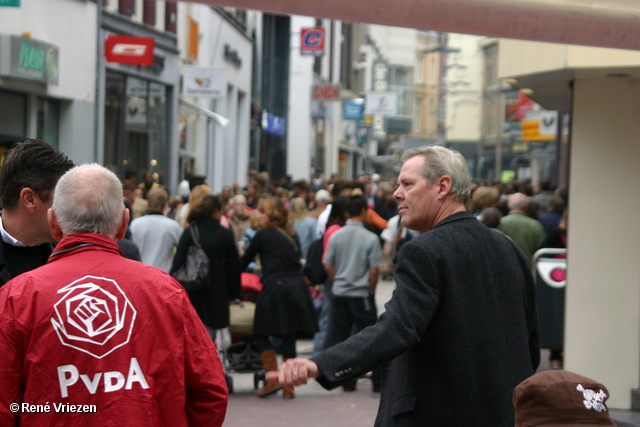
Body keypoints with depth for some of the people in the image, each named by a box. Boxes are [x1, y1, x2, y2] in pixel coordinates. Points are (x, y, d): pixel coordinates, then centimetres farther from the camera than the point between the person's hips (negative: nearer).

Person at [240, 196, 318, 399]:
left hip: (274, 289, -5)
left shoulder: (263, 235, -1)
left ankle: (273, 378, -2)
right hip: (297, 288, 5)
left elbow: (244, 262, 5)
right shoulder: (292, 235, 14)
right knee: (289, 338, 7)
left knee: (261, 334, 7)